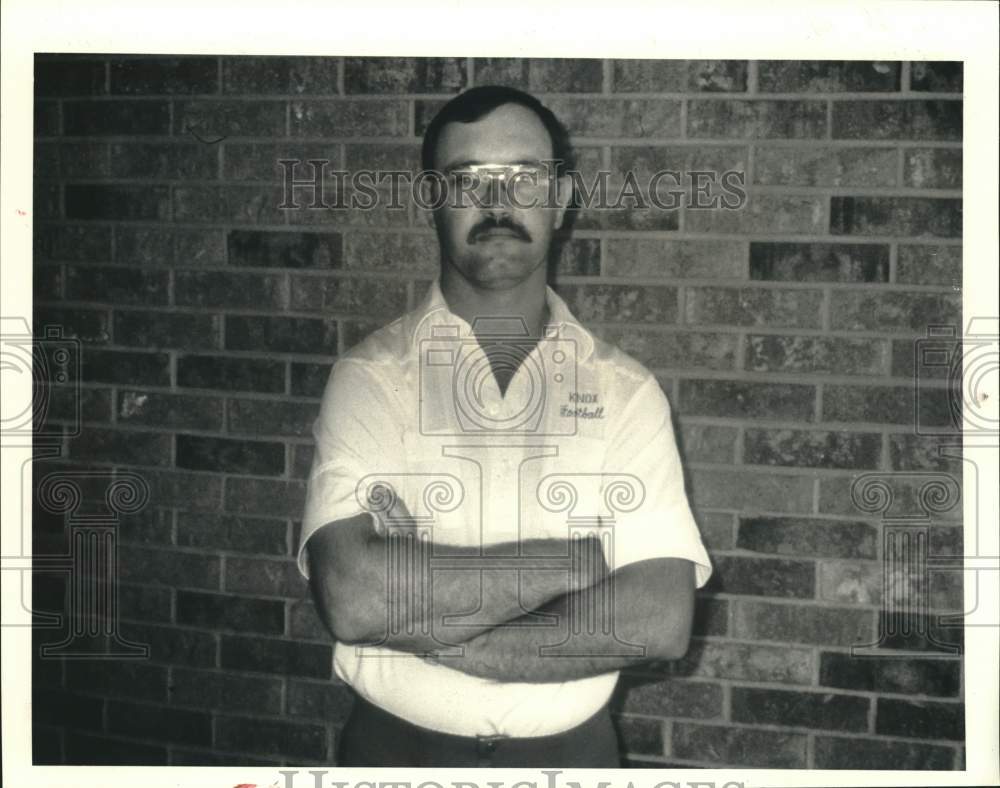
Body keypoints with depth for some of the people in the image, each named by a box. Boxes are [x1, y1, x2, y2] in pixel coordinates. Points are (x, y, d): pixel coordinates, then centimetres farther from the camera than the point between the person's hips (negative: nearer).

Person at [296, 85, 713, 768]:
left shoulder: (625, 391, -5)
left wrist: (428, 625, -19)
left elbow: (661, 620, -15)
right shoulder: (372, 377, -9)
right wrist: (573, 561, -19)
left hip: (571, 749, 1)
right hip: (398, 745, -1)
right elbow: (353, 596, -22)